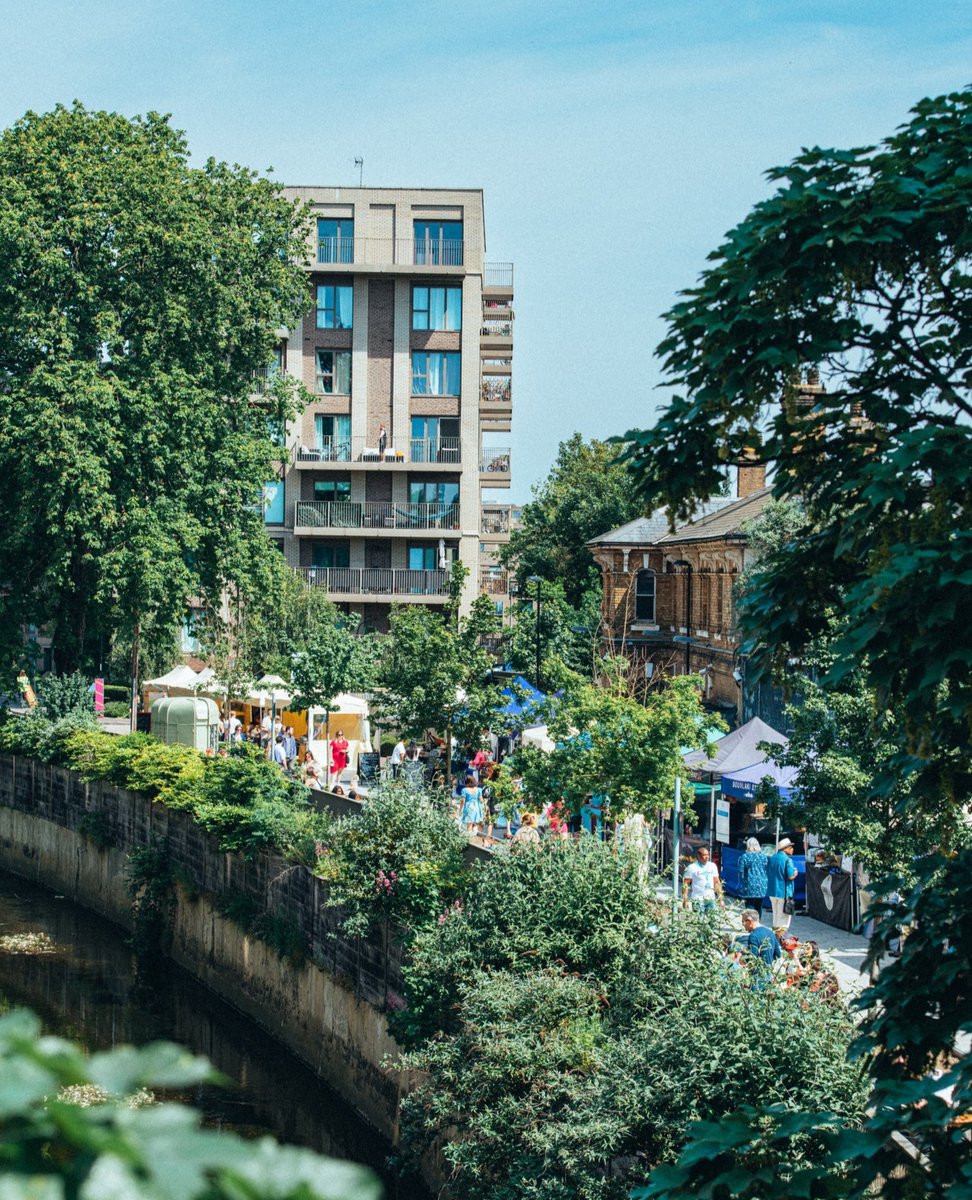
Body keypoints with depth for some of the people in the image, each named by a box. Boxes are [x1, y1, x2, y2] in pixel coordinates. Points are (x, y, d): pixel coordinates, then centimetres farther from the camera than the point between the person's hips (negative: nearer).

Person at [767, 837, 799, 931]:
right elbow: (791, 876, -20)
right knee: (783, 916, 0)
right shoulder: (787, 860, -15)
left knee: (775, 915, 19)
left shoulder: (772, 858, 7)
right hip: (784, 891, -7)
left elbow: (767, 874, 14)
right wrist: (795, 872, 0)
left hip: (772, 891, 7)